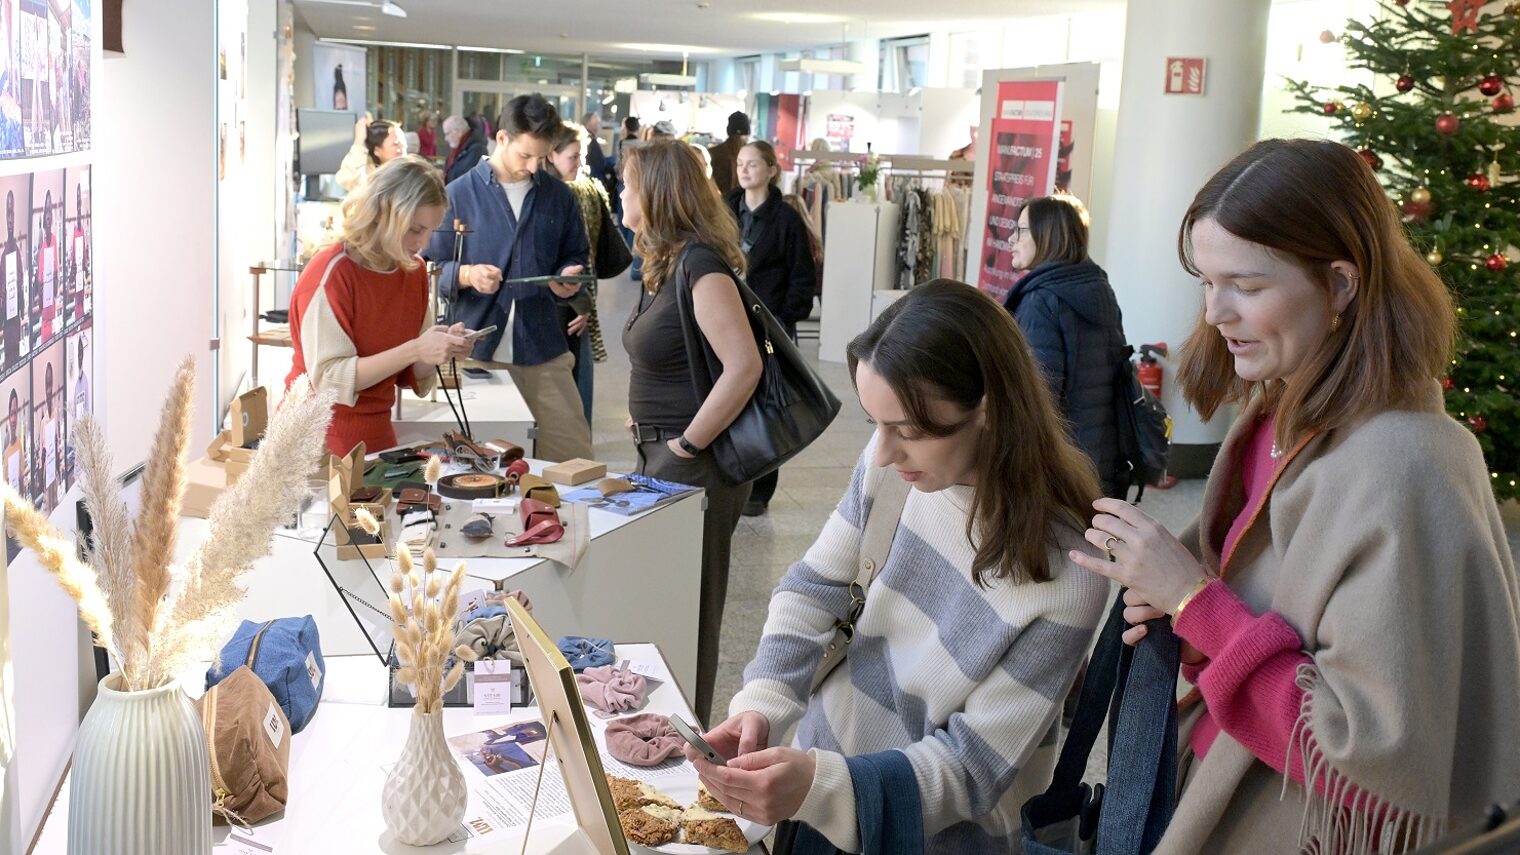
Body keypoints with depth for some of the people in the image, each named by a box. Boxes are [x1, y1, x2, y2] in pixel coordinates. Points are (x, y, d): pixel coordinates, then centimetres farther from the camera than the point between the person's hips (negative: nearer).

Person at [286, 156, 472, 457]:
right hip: (322, 440, -6)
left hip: (378, 432, 6)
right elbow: (329, 379, -22)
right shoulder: (331, 273, -17)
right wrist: (414, 350, -27)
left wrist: (443, 348, -12)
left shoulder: (414, 270, 1)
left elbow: (410, 375, 8)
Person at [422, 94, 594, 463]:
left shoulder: (559, 196, 9)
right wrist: (468, 275, -17)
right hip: (477, 348, -2)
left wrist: (568, 277, -3)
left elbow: (576, 255, 20)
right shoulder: (459, 194, 2)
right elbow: (432, 267, 3)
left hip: (543, 349, 2)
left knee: (574, 453, -1)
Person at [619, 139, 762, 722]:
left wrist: (688, 444, -21)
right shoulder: (666, 263, 10)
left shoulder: (700, 264, -19)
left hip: (694, 466, -10)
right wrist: (645, 421, 10)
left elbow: (743, 367, -29)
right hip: (660, 455, 10)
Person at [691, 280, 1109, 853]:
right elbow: (814, 587, -4)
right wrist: (761, 703, -21)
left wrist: (818, 788, -36)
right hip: (825, 759, 4)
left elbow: (974, 766, -22)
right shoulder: (896, 458, -15)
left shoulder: (1064, 578, -27)